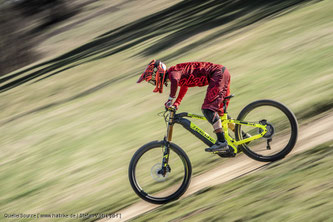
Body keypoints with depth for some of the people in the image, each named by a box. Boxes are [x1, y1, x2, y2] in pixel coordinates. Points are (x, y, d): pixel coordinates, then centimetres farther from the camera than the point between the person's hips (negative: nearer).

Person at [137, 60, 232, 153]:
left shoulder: (172, 72, -12)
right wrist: (176, 103, 37)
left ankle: (222, 142, -22)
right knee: (218, 110, 19)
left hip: (218, 74, -10)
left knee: (207, 109, -16)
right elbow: (184, 86, 39)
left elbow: (175, 80, -39)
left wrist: (170, 98, -32)